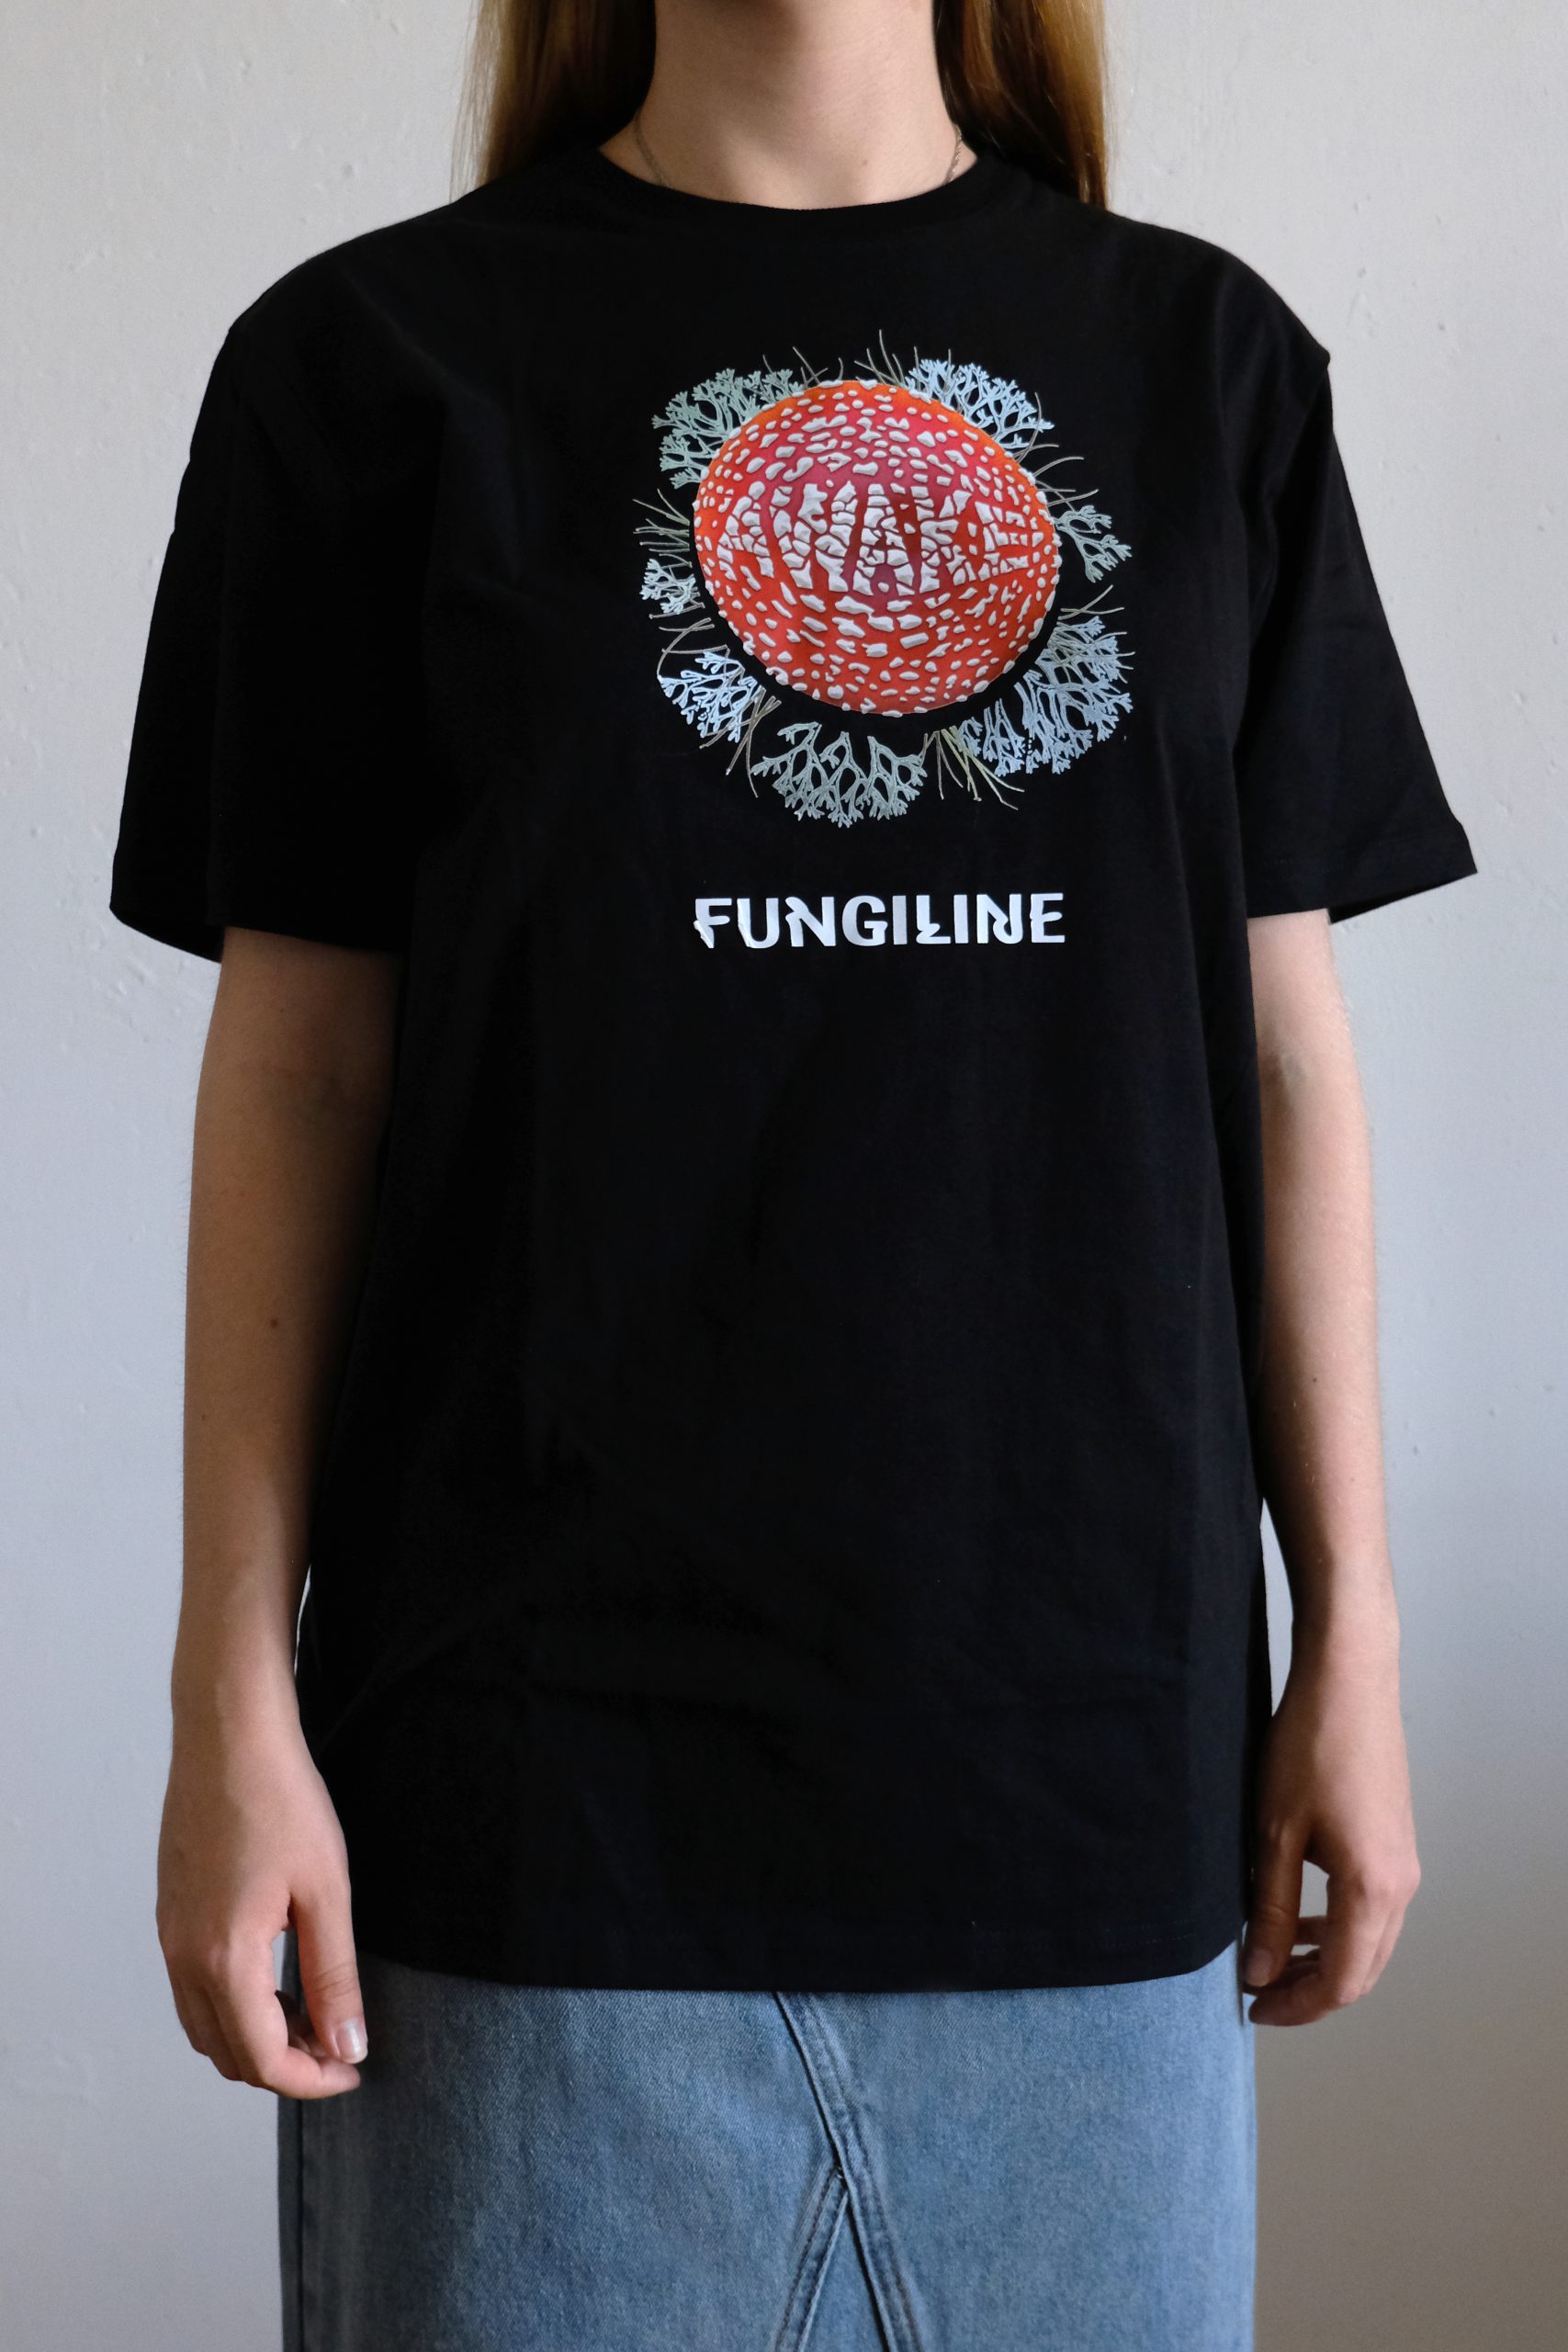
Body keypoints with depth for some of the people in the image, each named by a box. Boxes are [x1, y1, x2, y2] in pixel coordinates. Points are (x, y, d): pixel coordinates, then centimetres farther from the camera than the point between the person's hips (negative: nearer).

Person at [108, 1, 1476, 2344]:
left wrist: (1351, 1630, 6)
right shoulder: (380, 360, 2)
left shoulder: (1208, 362, 9)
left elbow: (1279, 1048, 8)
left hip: (1090, 1730, 3)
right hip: (557, 1752, -2)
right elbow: (299, 1062, 0)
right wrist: (236, 1703, -3)